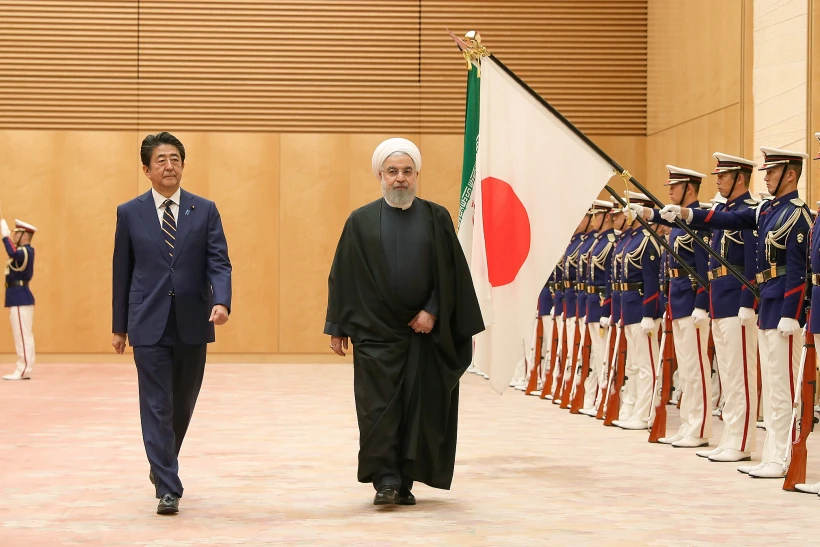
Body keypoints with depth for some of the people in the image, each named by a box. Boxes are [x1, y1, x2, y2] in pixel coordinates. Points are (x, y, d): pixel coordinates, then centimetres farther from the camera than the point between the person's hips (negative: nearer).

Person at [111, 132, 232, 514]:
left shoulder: (205, 211, 4)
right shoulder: (130, 213, 4)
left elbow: (219, 263, -3)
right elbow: (122, 272, 7)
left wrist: (221, 301, -22)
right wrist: (119, 325, 8)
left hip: (192, 323, 2)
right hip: (149, 325, -2)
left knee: (183, 406, 14)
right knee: (157, 407, -4)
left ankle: (162, 466, 37)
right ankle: (167, 487, -2)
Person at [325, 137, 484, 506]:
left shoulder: (436, 218, 5)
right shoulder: (361, 221, 4)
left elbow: (453, 272, 3)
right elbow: (342, 277, 4)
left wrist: (433, 312, -8)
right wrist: (338, 327, 1)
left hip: (425, 332, 1)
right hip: (376, 332, -1)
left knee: (420, 408, 3)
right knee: (378, 407, -5)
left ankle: (405, 481, 12)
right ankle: (385, 480, 0)